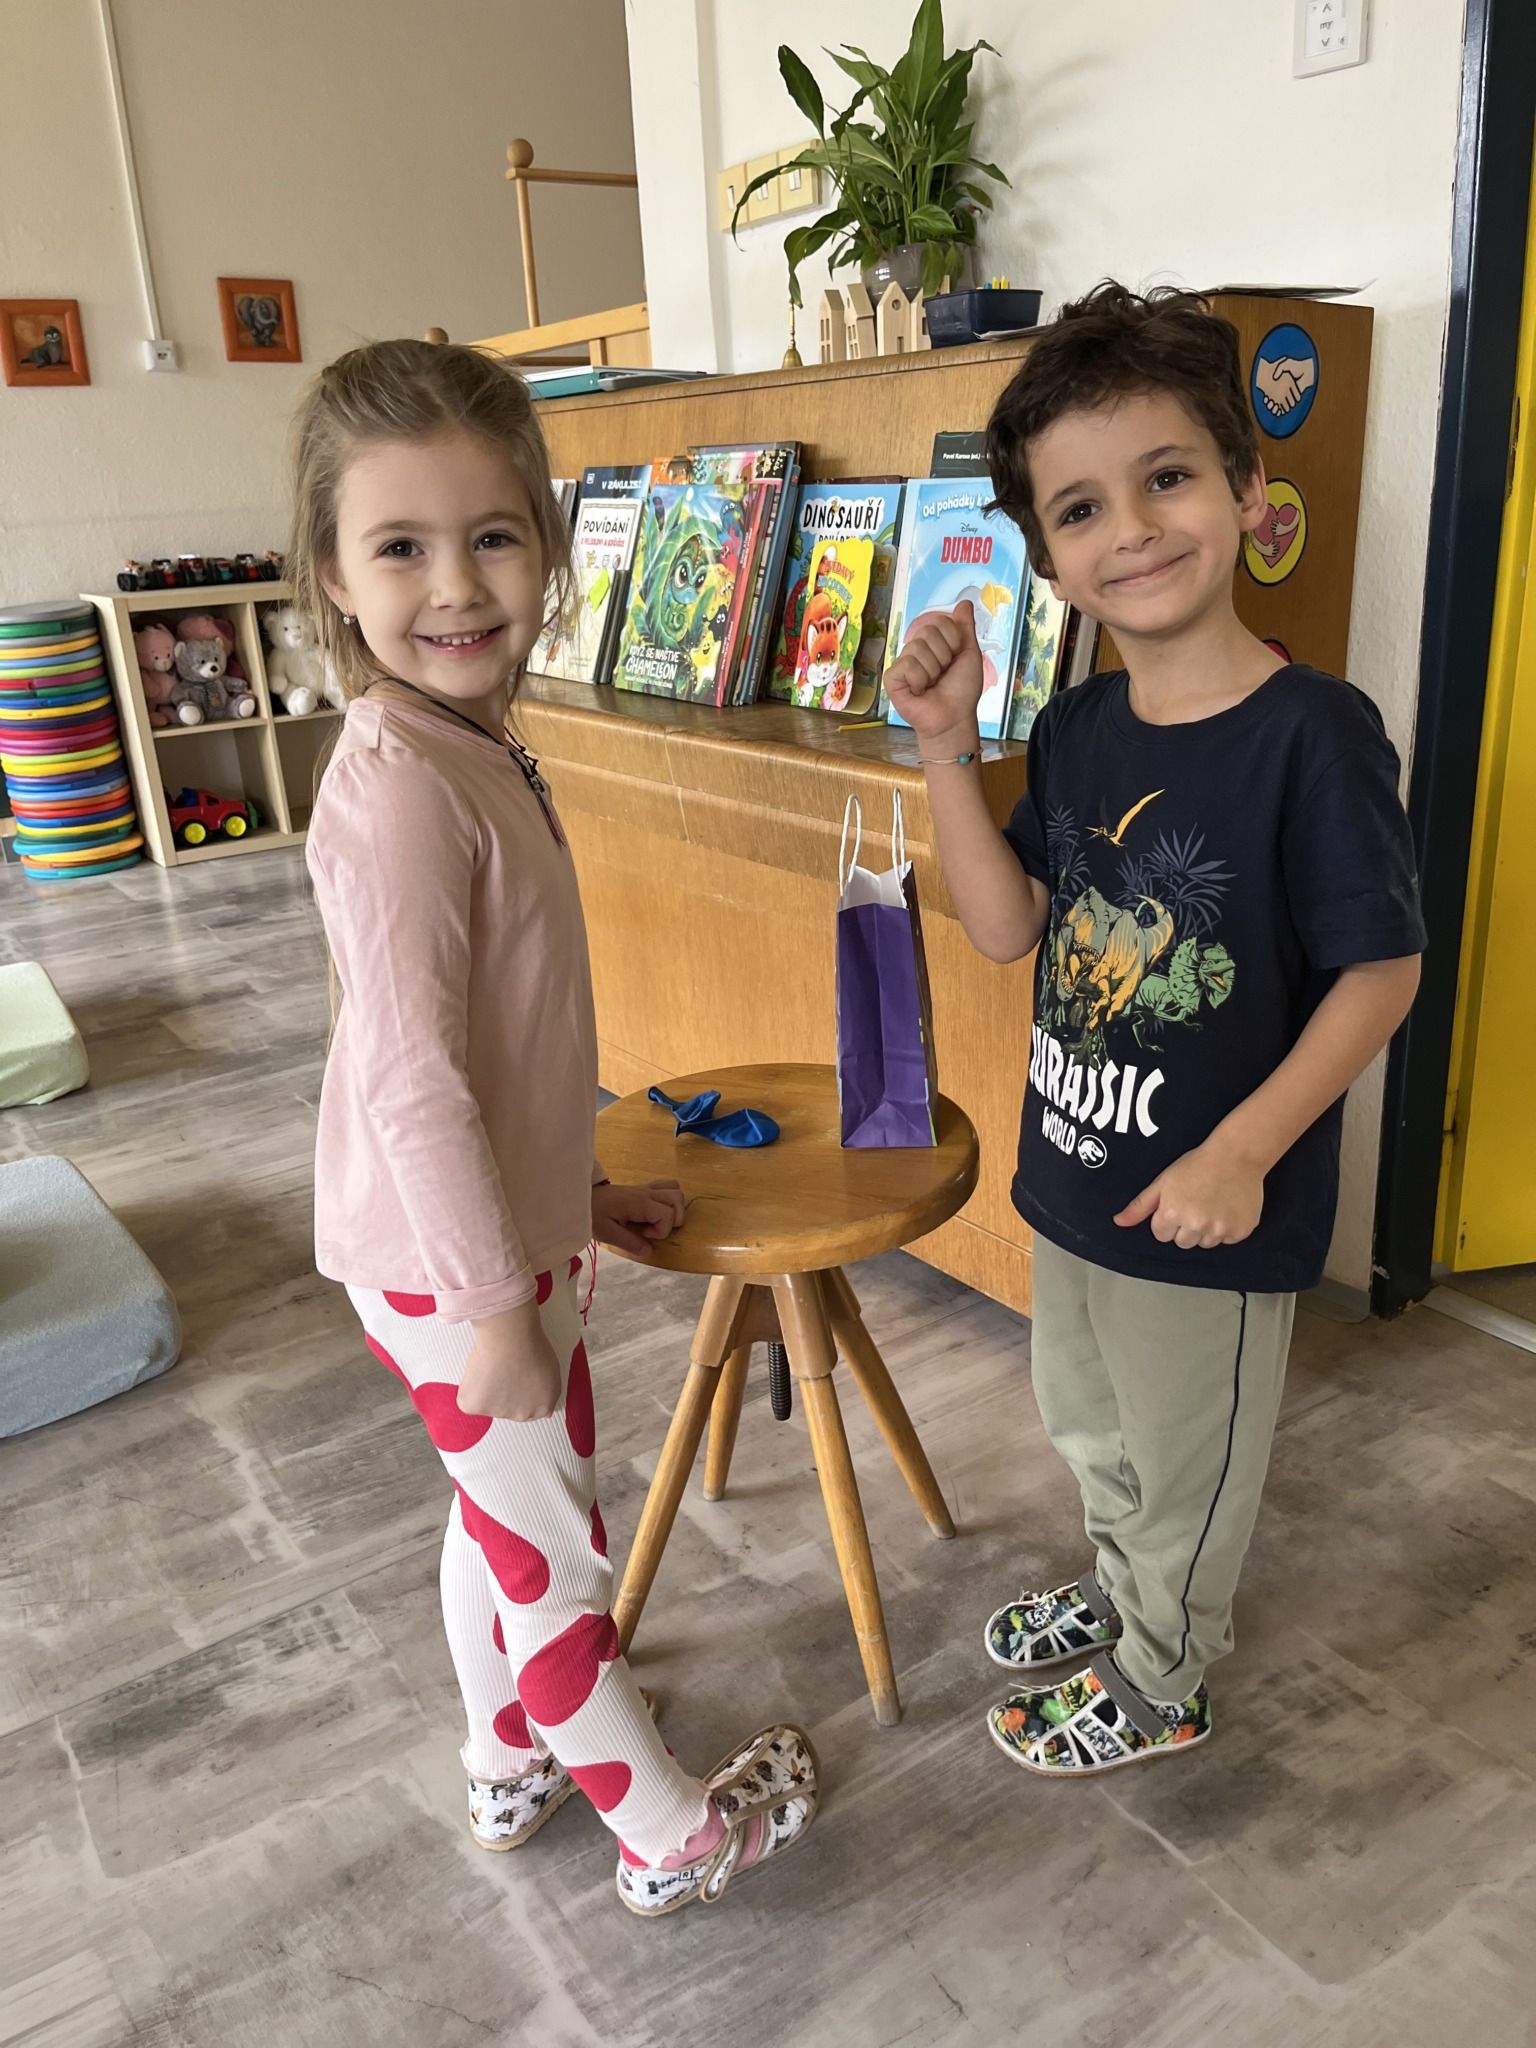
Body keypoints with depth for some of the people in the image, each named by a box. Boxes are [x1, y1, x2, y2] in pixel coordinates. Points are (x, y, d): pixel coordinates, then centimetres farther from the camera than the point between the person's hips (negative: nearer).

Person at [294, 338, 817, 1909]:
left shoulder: (470, 754, 5)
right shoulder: (398, 789, -26)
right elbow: (411, 1082, -26)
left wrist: (573, 1194, 17)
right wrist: (501, 1302, -20)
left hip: (497, 1223, 9)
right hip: (449, 1262, -9)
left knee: (500, 1514, 25)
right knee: (557, 1553, 11)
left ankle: (512, 1765, 49)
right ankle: (674, 1837, 34)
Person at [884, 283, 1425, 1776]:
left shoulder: (1312, 733, -22)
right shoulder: (1073, 730, -1)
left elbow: (1381, 973, -18)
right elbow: (1007, 927, -1)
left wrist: (1241, 1152, -23)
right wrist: (946, 744, -9)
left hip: (1212, 1204, -6)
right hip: (1076, 1172, 7)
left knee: (1188, 1458, 18)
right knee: (1086, 1423, 28)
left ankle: (1158, 1679, 44)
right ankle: (1117, 1588, 56)